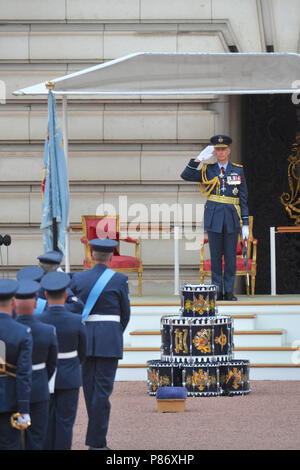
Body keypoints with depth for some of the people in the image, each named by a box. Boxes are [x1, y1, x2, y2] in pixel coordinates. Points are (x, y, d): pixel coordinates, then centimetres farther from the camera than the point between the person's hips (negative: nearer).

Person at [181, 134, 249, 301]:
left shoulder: (238, 170, 8)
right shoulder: (208, 170, 7)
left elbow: (243, 198, 8)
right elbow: (186, 176, -4)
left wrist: (245, 224, 3)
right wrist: (199, 159, -9)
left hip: (231, 218, 1)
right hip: (214, 217, 0)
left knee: (231, 256, 1)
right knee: (215, 256, 1)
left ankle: (229, 291, 7)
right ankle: (217, 291, 6)